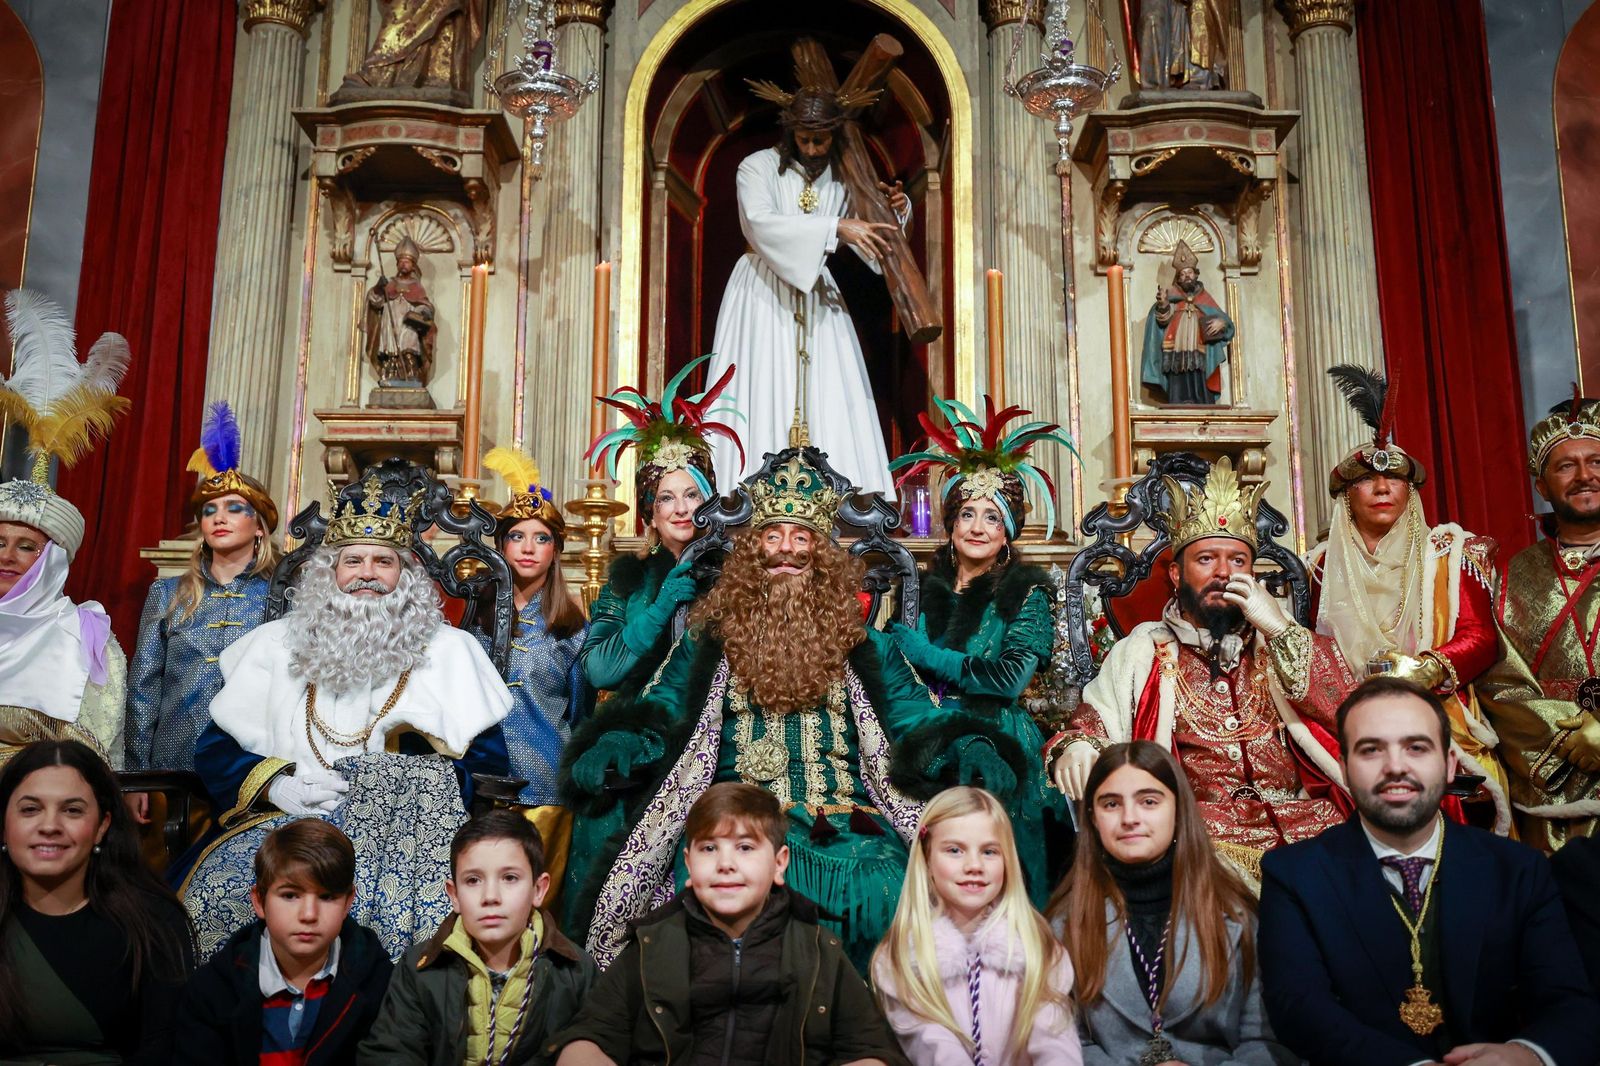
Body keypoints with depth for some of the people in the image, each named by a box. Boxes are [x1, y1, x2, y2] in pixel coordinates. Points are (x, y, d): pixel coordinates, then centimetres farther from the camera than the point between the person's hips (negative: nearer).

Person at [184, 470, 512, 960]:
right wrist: (275, 784, -6)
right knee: (220, 888, -29)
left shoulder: (450, 650, 10)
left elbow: (487, 764, 3)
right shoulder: (275, 644, 16)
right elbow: (215, 750, 15)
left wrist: (395, 782, -14)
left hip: (402, 831, -1)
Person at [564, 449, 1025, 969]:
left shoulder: (866, 648, 19)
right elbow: (657, 712, 11)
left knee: (883, 886, -30)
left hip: (850, 821, 1)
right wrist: (616, 747, -12)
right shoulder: (708, 642, 18)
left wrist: (971, 751, -10)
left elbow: (918, 723, 12)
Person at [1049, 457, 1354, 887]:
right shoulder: (1143, 652, 14)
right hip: (1198, 833, -2)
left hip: (1301, 819, 2)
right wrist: (1075, 748, -19)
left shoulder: (1289, 640, 17)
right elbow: (1090, 725, 5)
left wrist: (1279, 629, -2)